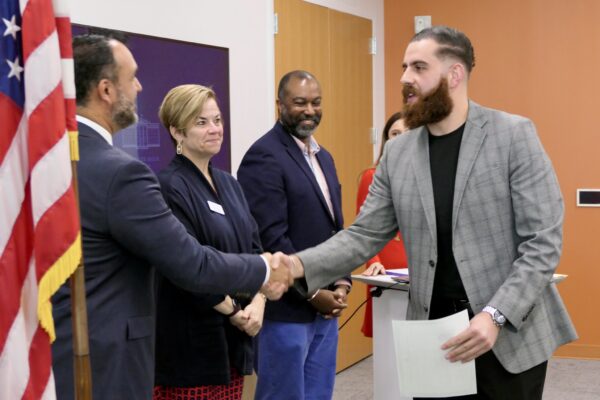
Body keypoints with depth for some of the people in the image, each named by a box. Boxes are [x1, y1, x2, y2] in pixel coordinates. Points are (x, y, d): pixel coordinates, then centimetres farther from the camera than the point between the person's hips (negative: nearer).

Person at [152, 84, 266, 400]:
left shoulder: (227, 183, 13)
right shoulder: (170, 187, -13)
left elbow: (253, 247, 10)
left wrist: (257, 303, -6)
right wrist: (235, 311, -12)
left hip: (232, 338, 8)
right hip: (191, 343, -8)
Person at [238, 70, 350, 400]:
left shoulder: (323, 157, 15)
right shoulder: (264, 157, -12)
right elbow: (271, 239, -18)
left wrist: (341, 284, 2)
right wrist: (312, 293, -14)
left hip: (324, 309, 8)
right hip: (286, 310, -8)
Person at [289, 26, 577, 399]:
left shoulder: (514, 135, -6)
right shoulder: (398, 152, 7)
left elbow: (544, 242, -10)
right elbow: (364, 236, 6)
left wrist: (495, 315, -20)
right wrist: (300, 265, -11)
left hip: (511, 334, -3)